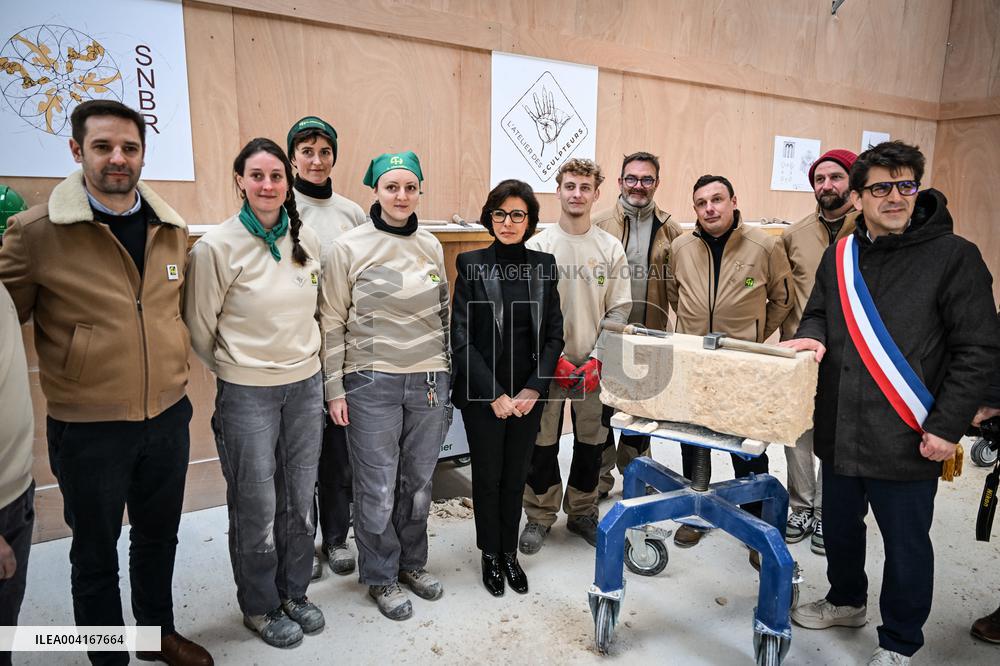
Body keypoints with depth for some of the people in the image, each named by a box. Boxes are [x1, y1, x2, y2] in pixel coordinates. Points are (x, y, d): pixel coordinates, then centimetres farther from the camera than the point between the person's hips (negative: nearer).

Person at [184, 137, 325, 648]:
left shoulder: (307, 240, 2)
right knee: (257, 505, 8)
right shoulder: (216, 246, -12)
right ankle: (259, 607, 30)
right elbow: (198, 327, -2)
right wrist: (235, 367, 7)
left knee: (300, 497, 15)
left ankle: (294, 593, 36)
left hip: (305, 385, 5)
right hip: (247, 393, -4)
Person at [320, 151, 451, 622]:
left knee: (418, 481, 14)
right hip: (372, 383, -4)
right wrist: (335, 388, -6)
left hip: (429, 381, 4)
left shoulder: (431, 246, 7)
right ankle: (381, 577, 25)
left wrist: (446, 375, 14)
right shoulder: (348, 247, -6)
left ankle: (411, 562, 35)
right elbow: (332, 323, -4)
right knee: (378, 488, 4)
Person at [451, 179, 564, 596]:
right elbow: (461, 338, -9)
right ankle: (490, 555, 31)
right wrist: (495, 393, -13)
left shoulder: (544, 265, 3)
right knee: (488, 476, 11)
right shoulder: (472, 264, -6)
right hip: (482, 394, -2)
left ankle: (510, 553, 32)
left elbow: (554, 335, 4)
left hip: (528, 394, 3)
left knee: (516, 476, 13)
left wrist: (533, 389, -7)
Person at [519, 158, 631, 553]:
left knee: (592, 442, 11)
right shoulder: (537, 246, -2)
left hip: (594, 363, 2)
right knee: (542, 443, 6)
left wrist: (597, 359, -10)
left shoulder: (611, 247, 3)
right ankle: (540, 516, 23)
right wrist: (555, 357, -12)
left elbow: (619, 310, 1)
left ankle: (582, 512, 30)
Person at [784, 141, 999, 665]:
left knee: (906, 543, 11)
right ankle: (846, 602, 47)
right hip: (840, 431, 5)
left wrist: (947, 426, -15)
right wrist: (813, 335, -5)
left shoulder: (953, 256, -9)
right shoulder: (840, 256, 6)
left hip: (907, 440, -5)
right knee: (839, 525, 22)